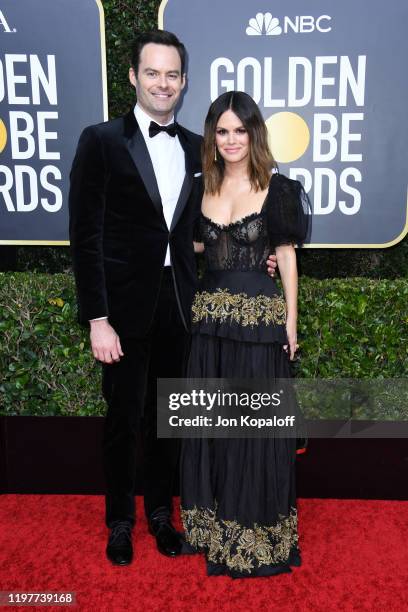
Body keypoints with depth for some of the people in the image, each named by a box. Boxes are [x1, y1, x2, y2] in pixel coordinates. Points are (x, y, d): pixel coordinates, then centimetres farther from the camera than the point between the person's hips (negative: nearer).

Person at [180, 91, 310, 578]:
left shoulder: (277, 188, -3)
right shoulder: (204, 186, 9)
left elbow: (287, 257, -3)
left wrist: (290, 322, -5)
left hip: (259, 318, -4)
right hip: (210, 316, 5)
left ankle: (256, 530, 25)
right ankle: (214, 521, 33)